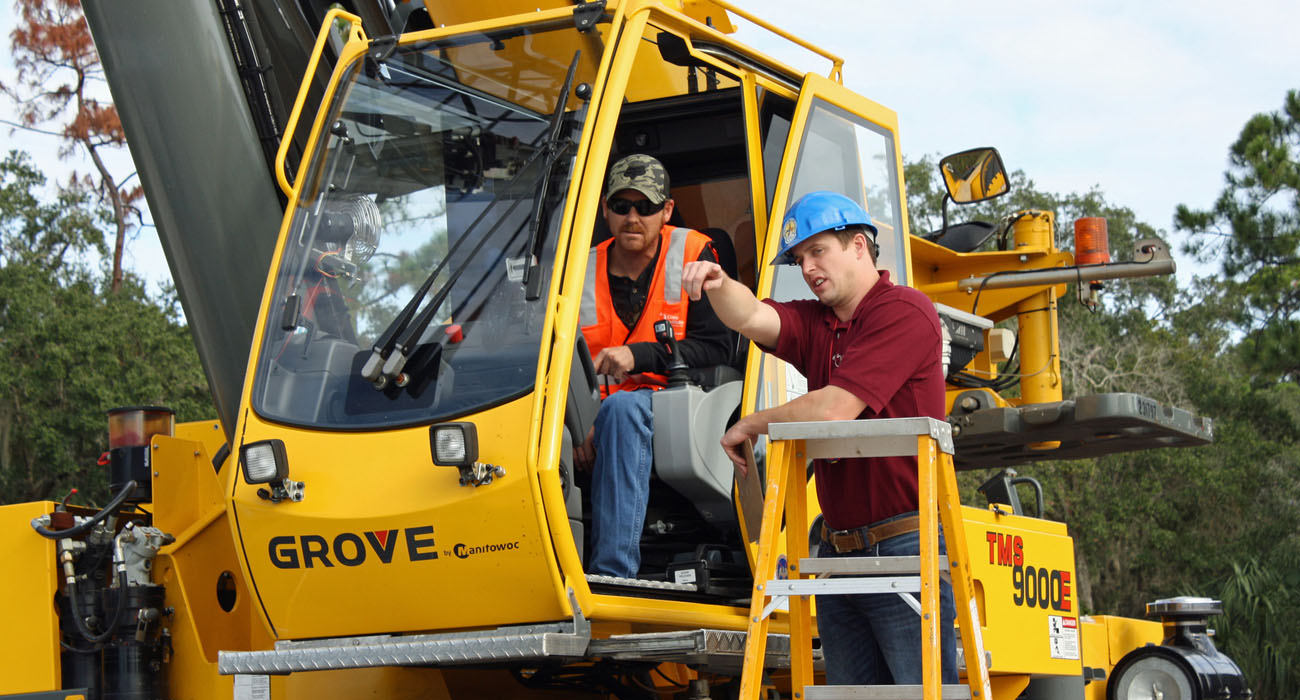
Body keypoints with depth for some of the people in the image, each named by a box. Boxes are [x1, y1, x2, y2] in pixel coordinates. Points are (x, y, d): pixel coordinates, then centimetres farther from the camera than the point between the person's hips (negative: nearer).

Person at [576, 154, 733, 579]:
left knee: (623, 406, -37)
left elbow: (718, 348, -5)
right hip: (601, 421, 3)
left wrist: (637, 356, -17)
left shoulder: (692, 254, 5)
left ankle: (612, 572, -44)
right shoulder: (583, 274, 11)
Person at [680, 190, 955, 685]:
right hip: (838, 549, 8)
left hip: (905, 549, -8)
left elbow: (834, 409, -15)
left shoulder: (905, 311, -7)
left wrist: (749, 426, -1)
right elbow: (753, 319, -4)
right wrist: (718, 285, -26)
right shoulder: (815, 324, 16)